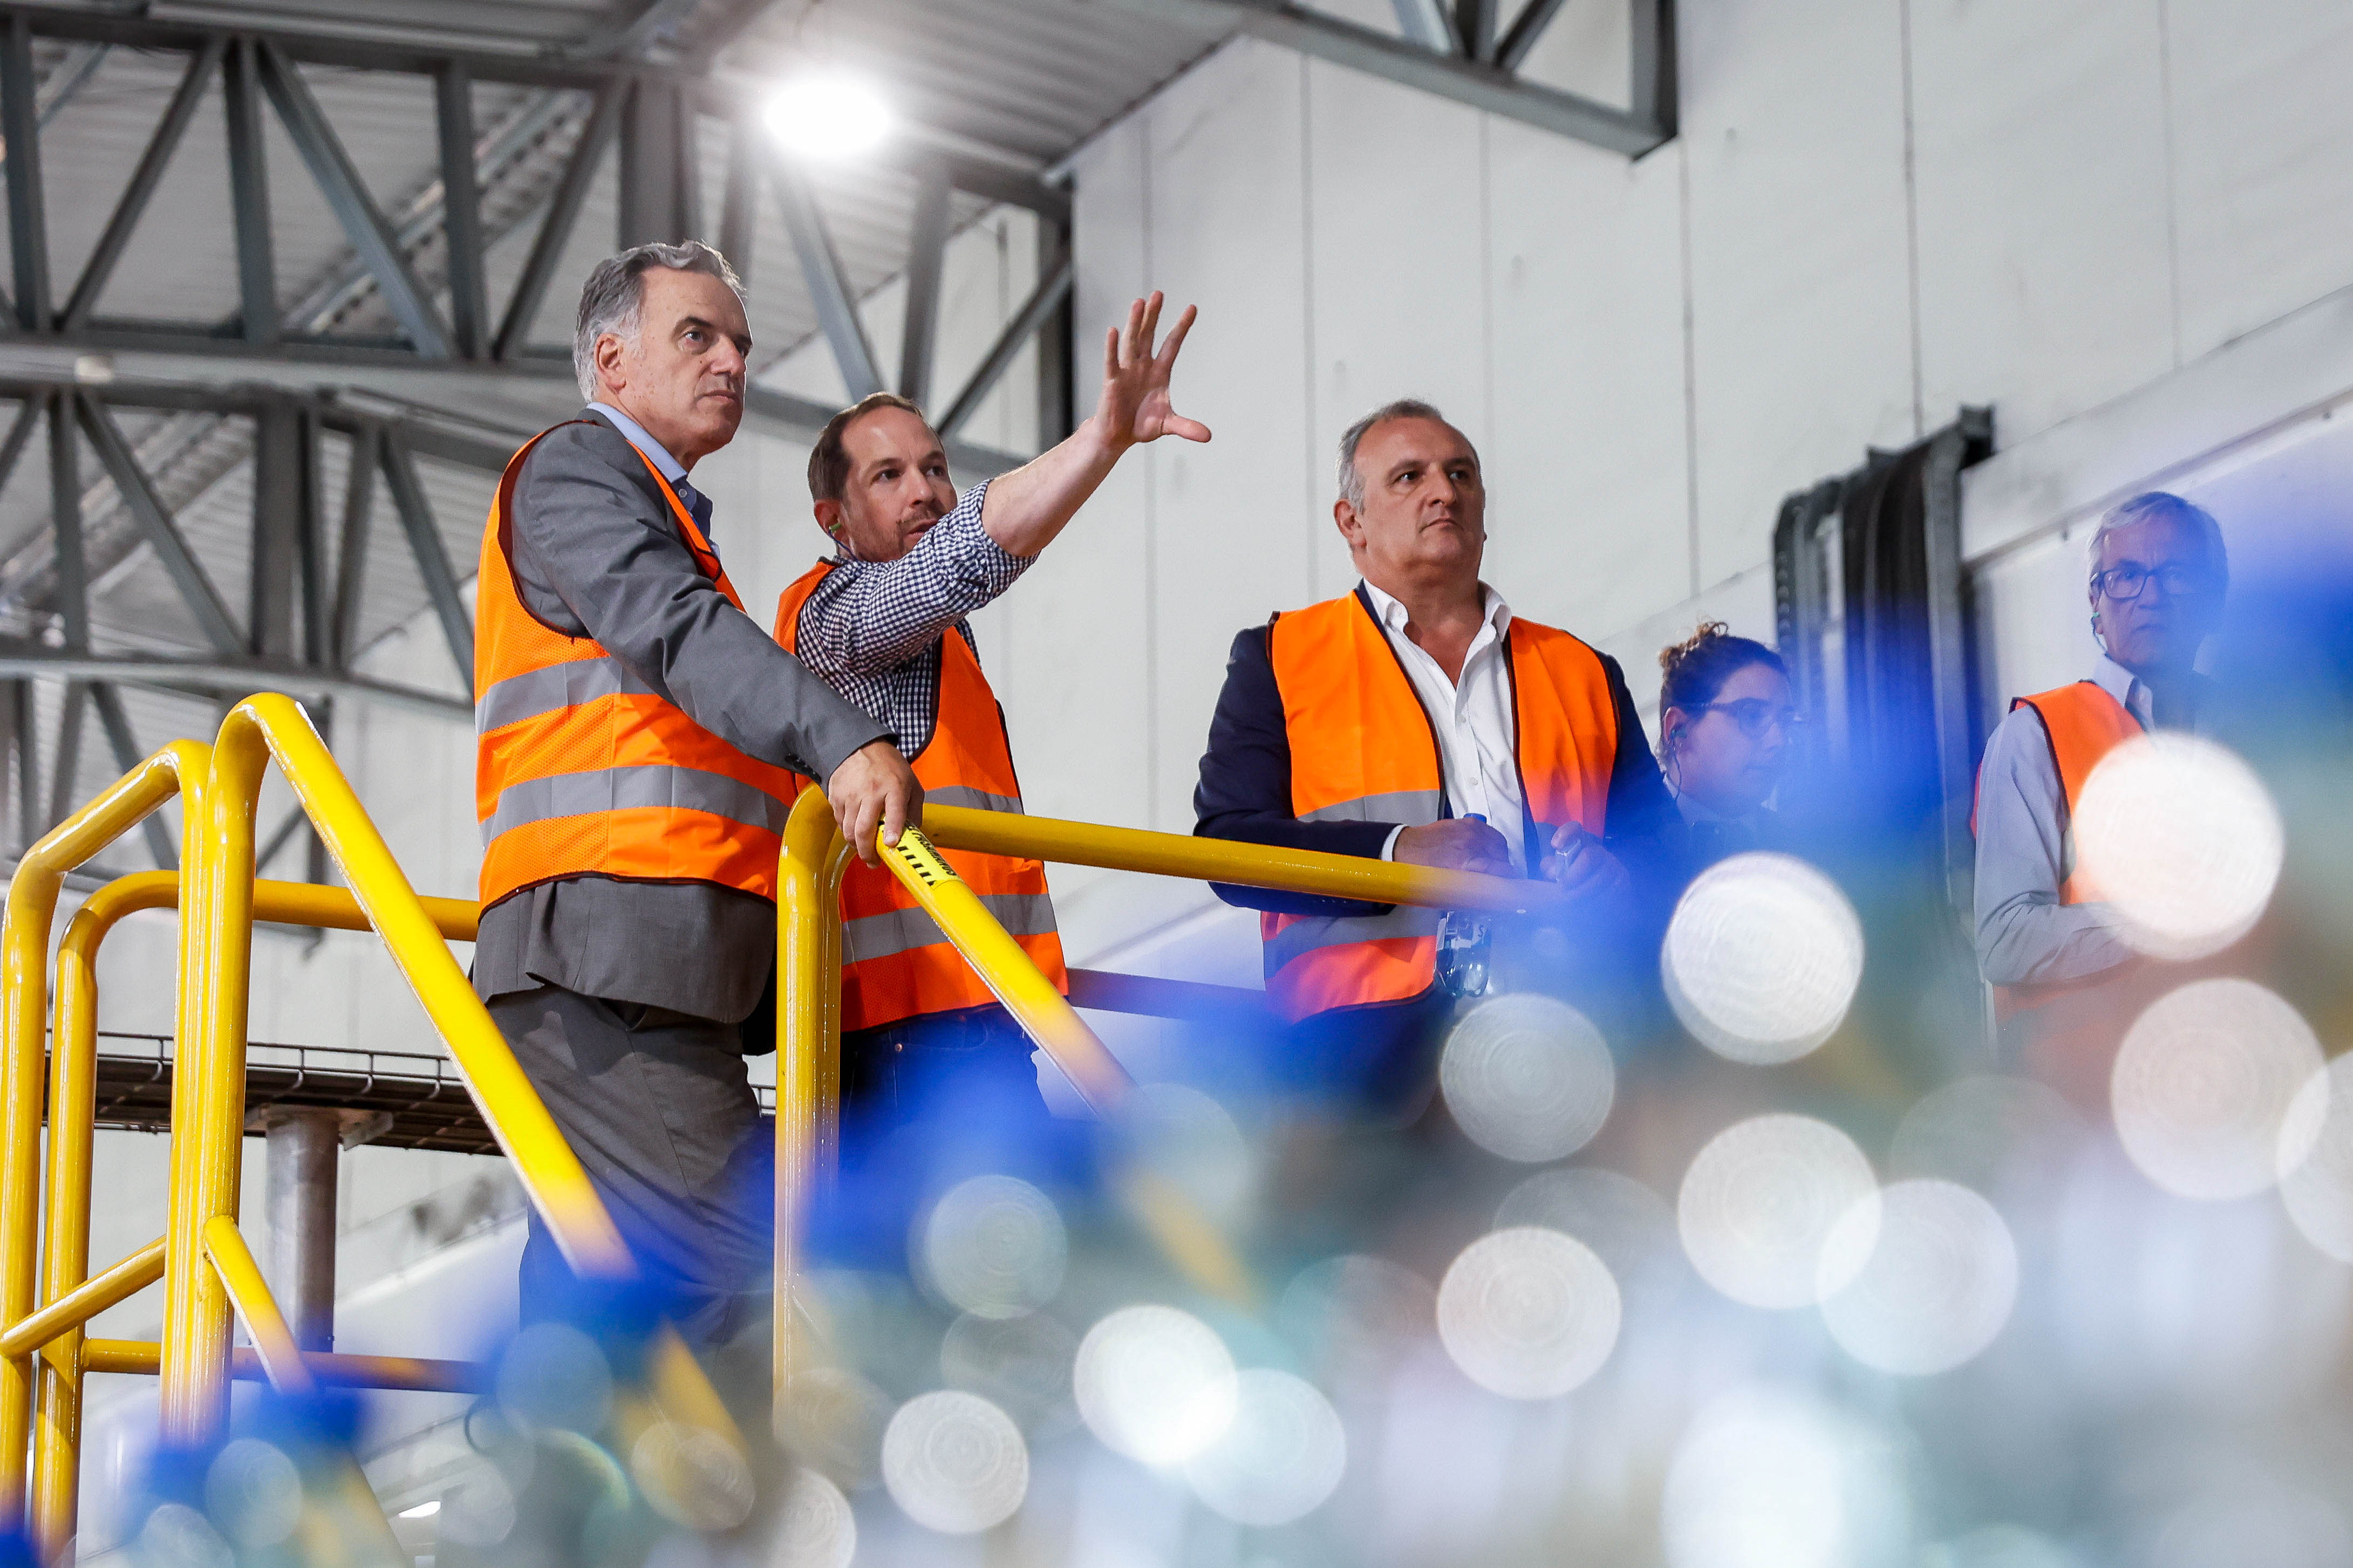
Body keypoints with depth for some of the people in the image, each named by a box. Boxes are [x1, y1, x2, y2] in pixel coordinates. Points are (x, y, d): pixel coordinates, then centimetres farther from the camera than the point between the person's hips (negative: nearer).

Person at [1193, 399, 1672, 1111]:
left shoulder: (1584, 675, 29)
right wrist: (1400, 852, -11)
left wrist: (1611, 872, 0)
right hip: (1373, 1019, -3)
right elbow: (1228, 842, 5)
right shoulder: (1282, 658, 19)